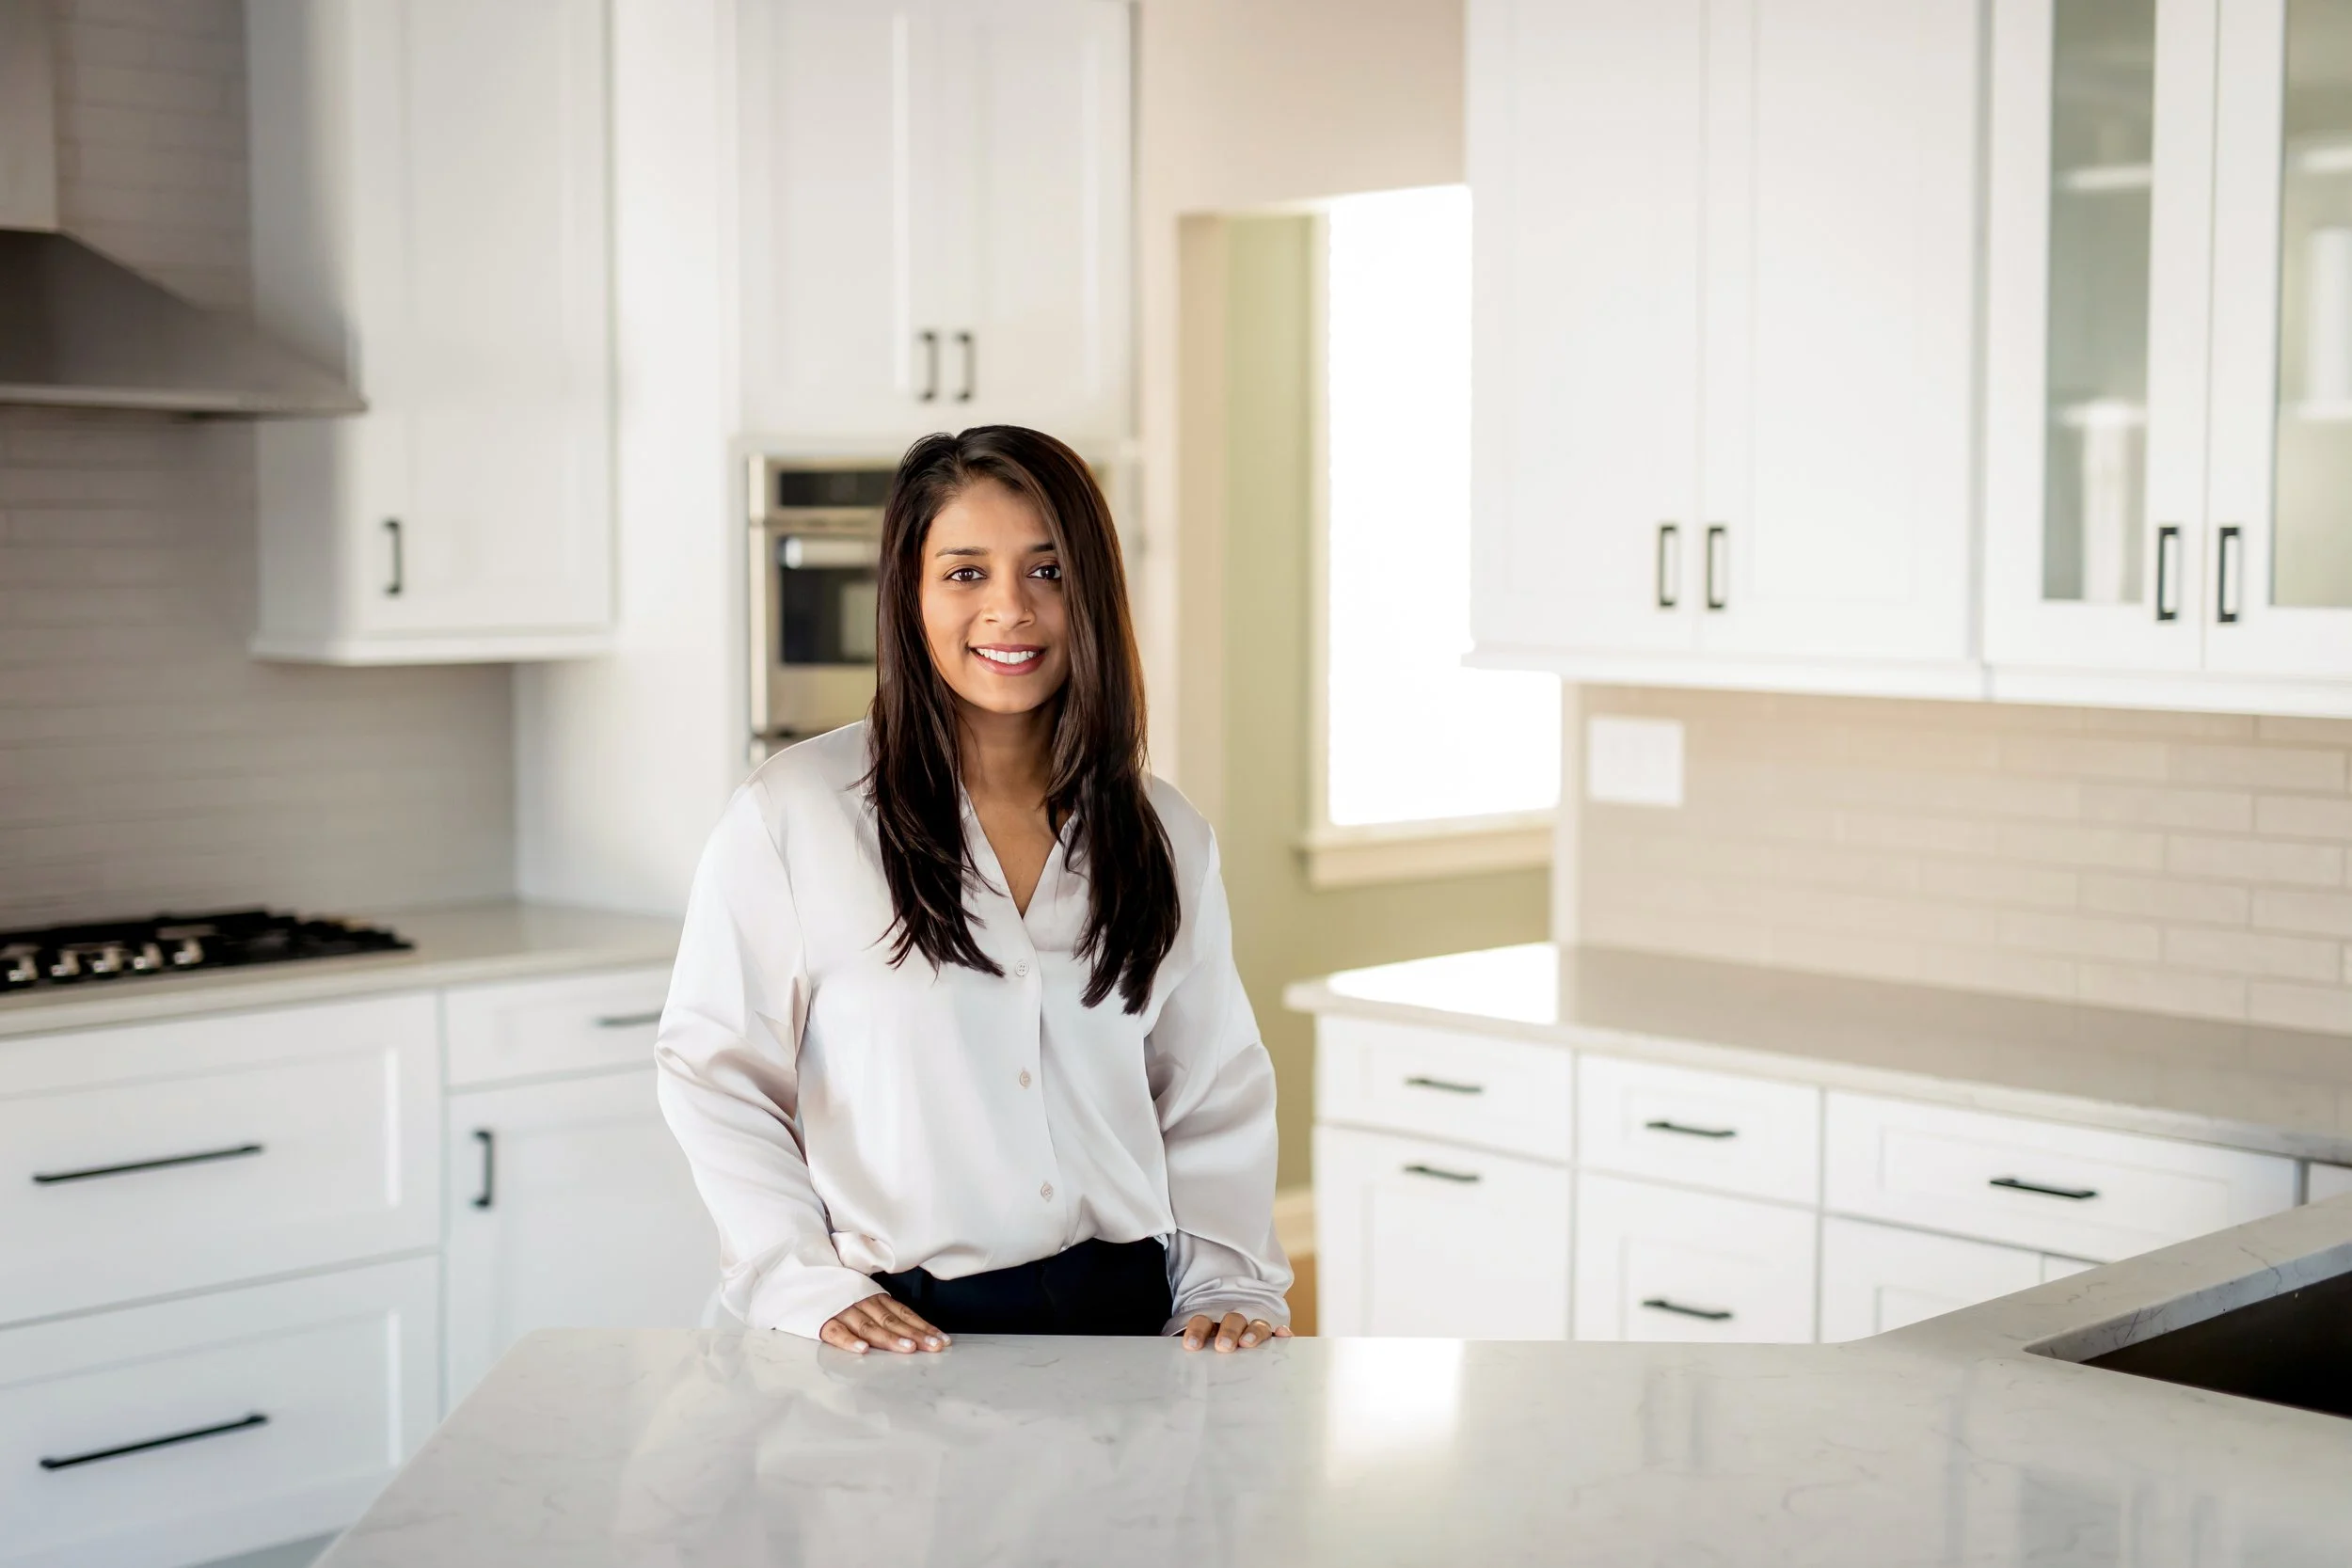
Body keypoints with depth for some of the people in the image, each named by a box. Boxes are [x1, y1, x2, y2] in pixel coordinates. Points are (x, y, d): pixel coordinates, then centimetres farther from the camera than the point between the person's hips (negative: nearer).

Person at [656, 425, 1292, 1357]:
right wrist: (810, 1287, -8)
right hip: (904, 1330, -3)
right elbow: (713, 1071, -1)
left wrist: (1230, 1286, 3)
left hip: (1125, 1320, 3)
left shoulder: (1166, 836, 11)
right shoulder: (795, 813, -2)